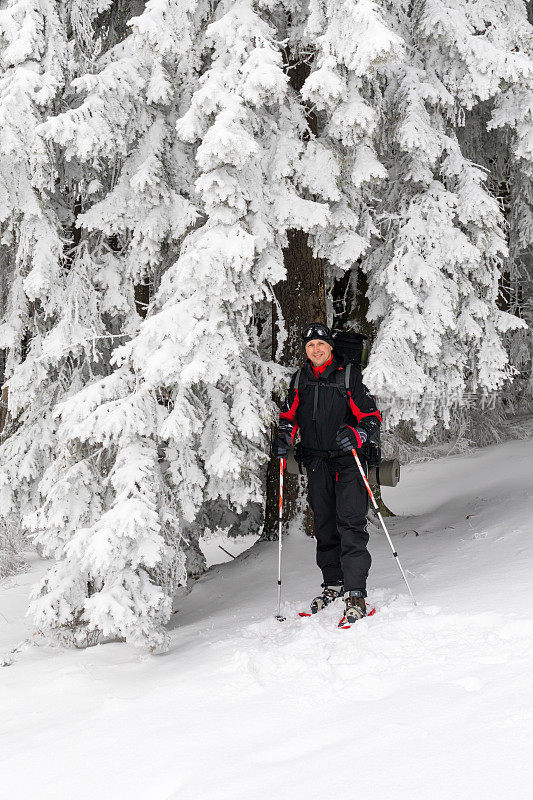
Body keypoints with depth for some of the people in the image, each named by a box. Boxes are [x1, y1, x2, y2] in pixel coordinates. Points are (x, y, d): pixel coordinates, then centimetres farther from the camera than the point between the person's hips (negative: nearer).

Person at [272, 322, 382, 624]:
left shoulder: (349, 376, -4)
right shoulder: (300, 380, 10)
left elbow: (373, 416, -5)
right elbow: (289, 415, 20)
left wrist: (356, 434, -24)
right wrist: (284, 436, 0)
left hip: (348, 460, -5)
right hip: (317, 463, 5)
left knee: (351, 524, -13)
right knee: (325, 525, 11)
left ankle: (356, 593, -15)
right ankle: (333, 583, 25)